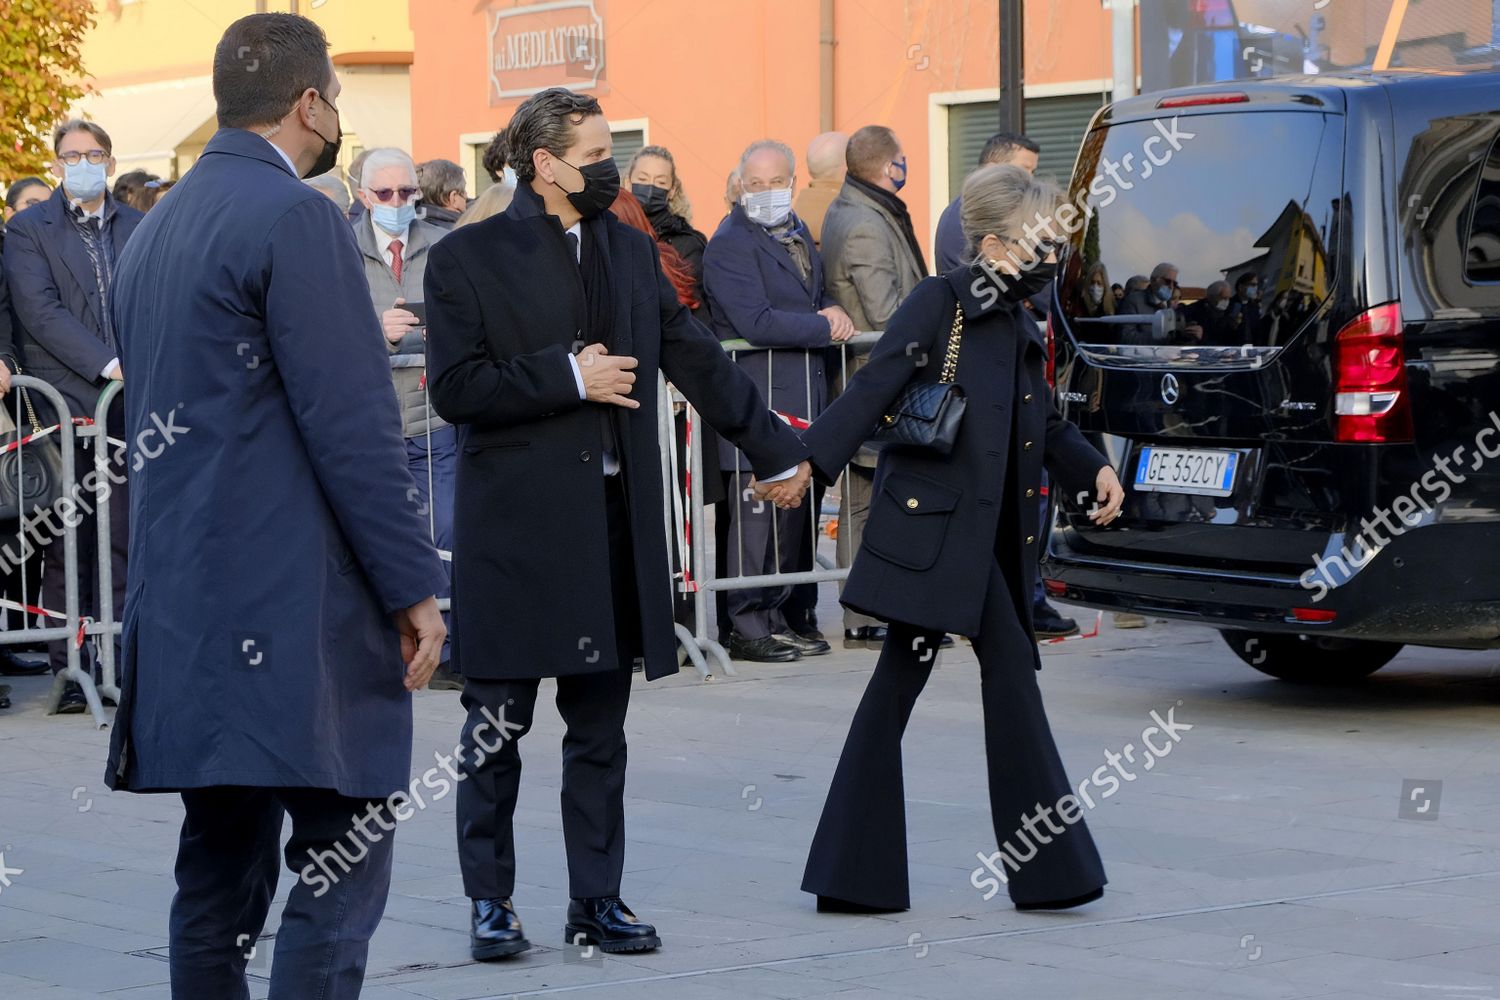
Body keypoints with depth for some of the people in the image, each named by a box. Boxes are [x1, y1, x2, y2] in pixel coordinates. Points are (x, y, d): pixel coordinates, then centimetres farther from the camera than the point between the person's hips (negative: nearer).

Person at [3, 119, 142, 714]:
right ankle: (69, 670, 2)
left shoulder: (138, 228, 15)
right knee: (65, 545, -2)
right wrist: (109, 364, -15)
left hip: (126, 404, 3)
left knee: (121, 541, 1)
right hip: (62, 404, -3)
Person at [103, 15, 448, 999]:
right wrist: (414, 588, -11)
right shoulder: (298, 220, -11)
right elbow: (353, 427, -15)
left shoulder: (158, 226, 15)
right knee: (343, 870, -6)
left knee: (222, 871, 12)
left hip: (188, 602, 9)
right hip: (295, 607, -9)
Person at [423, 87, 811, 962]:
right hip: (514, 525, -4)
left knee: (600, 730, 8)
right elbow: (455, 388, -12)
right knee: (496, 728, 3)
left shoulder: (630, 251, 12)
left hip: (615, 521, 5)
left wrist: (778, 452, 18)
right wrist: (566, 377, -15)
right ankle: (490, 900, 13)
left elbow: (698, 359, 16)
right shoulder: (468, 259, -4)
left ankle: (597, 898, 15)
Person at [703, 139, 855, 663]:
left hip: (805, 401, 9)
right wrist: (825, 327, -13)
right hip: (757, 400, -9)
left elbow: (817, 294, 28)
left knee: (796, 509, 10)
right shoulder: (729, 244, -11)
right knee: (756, 512, -8)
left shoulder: (797, 232, 17)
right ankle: (748, 627, -4)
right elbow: (756, 323, -20)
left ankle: (779, 616, 17)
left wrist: (833, 311, 3)